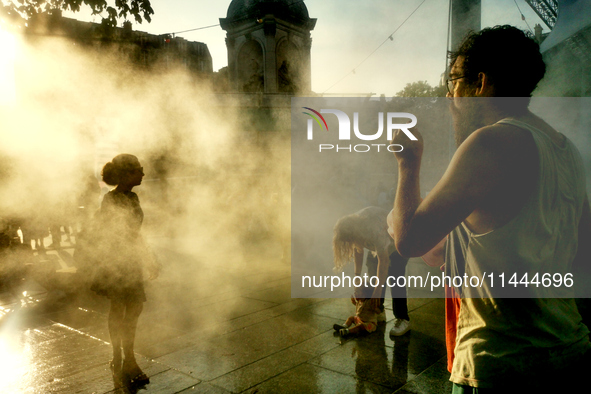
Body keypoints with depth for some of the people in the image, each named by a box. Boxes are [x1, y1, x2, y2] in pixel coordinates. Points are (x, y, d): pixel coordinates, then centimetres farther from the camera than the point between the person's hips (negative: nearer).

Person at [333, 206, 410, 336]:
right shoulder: (352, 225, -20)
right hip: (383, 243, 7)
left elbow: (384, 260, -35)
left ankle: (403, 320, -10)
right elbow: (358, 249, -3)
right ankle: (378, 312, 18)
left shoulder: (375, 230, -42)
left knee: (394, 277, -18)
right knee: (374, 275, 4)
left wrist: (378, 288, -30)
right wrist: (357, 276, -1)